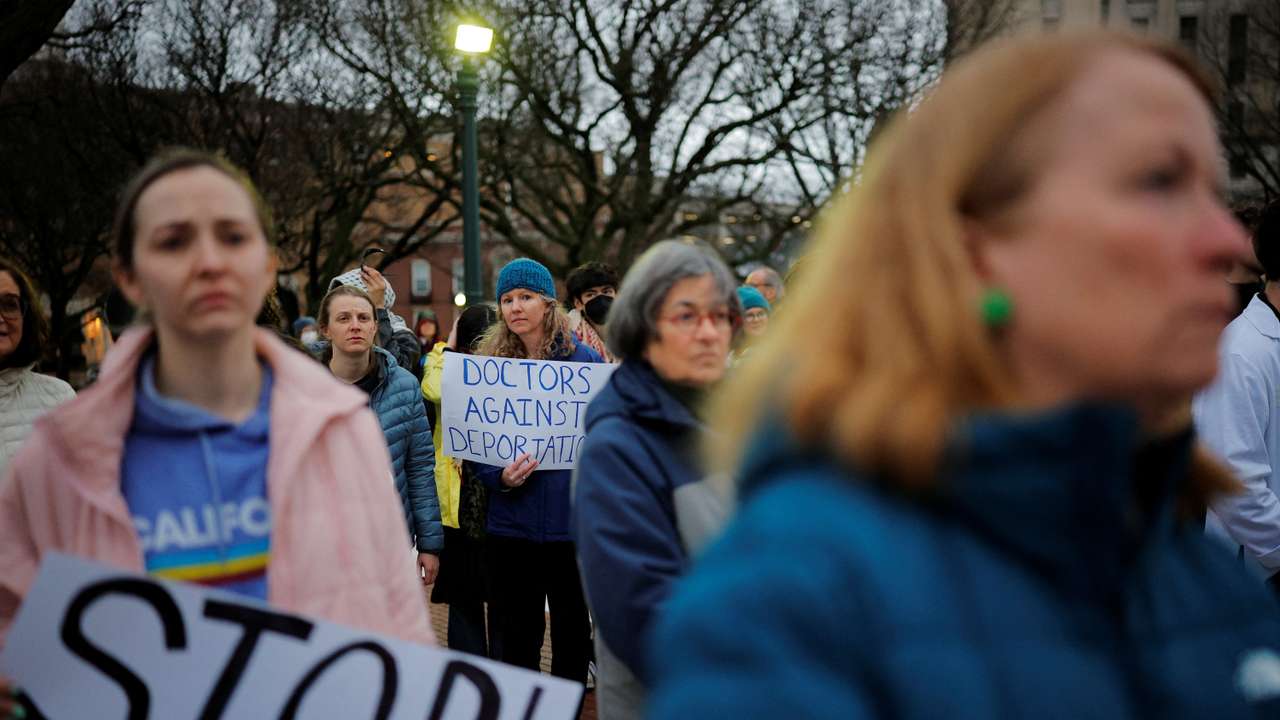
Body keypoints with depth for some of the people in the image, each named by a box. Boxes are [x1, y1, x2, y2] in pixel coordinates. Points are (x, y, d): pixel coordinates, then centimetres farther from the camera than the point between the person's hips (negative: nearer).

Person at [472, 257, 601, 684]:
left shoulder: (583, 360, -1)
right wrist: (501, 477, -14)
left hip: (571, 518, -2)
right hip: (512, 524, 2)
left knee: (572, 631, 8)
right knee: (517, 635, 9)